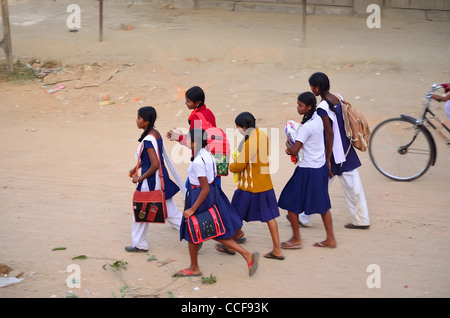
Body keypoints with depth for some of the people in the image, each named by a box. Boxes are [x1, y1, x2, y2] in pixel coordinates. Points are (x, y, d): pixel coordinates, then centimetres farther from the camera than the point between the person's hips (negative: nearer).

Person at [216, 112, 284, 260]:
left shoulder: (250, 142, -22)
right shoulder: (263, 135, 4)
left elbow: (239, 165, -18)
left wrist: (230, 166, 4)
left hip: (249, 186, -8)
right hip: (265, 184, 8)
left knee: (236, 216, 10)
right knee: (269, 216, 10)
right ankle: (277, 250, 12)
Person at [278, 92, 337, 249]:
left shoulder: (306, 127, -23)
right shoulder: (318, 119, 4)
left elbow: (294, 151, -22)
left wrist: (288, 144, -1)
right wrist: (293, 148, 4)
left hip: (307, 170, -9)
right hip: (320, 166, 9)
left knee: (290, 202, 6)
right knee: (322, 203, 16)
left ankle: (296, 239, 14)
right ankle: (330, 239, 21)